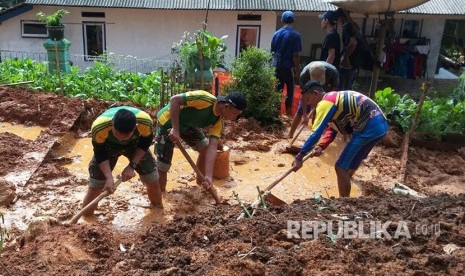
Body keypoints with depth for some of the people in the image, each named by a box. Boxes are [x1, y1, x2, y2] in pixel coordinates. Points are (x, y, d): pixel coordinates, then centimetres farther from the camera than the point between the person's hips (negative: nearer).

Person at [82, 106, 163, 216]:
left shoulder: (145, 122, -40)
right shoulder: (99, 127, -42)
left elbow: (145, 142, -16)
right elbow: (100, 154, -22)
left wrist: (132, 166, -21)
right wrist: (109, 177, -32)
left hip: (135, 144, 1)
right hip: (108, 146, -1)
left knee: (153, 181, 2)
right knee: (95, 187, -5)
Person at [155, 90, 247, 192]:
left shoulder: (218, 121, -10)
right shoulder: (205, 99, -32)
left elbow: (212, 147, -16)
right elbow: (175, 99, -33)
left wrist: (209, 176, -24)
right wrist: (175, 129, -37)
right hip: (168, 121, -7)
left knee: (205, 148, 5)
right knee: (162, 166, -6)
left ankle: (200, 183, 26)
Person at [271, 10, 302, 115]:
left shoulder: (276, 34, 5)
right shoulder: (295, 35, -10)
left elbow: (273, 51, 9)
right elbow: (295, 55, -13)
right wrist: (298, 70, -6)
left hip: (277, 66, 4)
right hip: (288, 67, -4)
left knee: (277, 89, 13)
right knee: (290, 90, 8)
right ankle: (288, 110, 10)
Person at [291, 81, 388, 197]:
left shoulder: (325, 103, -12)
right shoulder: (333, 98, 19)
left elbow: (316, 134, -19)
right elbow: (332, 129, 16)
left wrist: (299, 157, -15)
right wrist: (321, 146, -1)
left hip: (369, 127, -10)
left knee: (341, 167, -4)